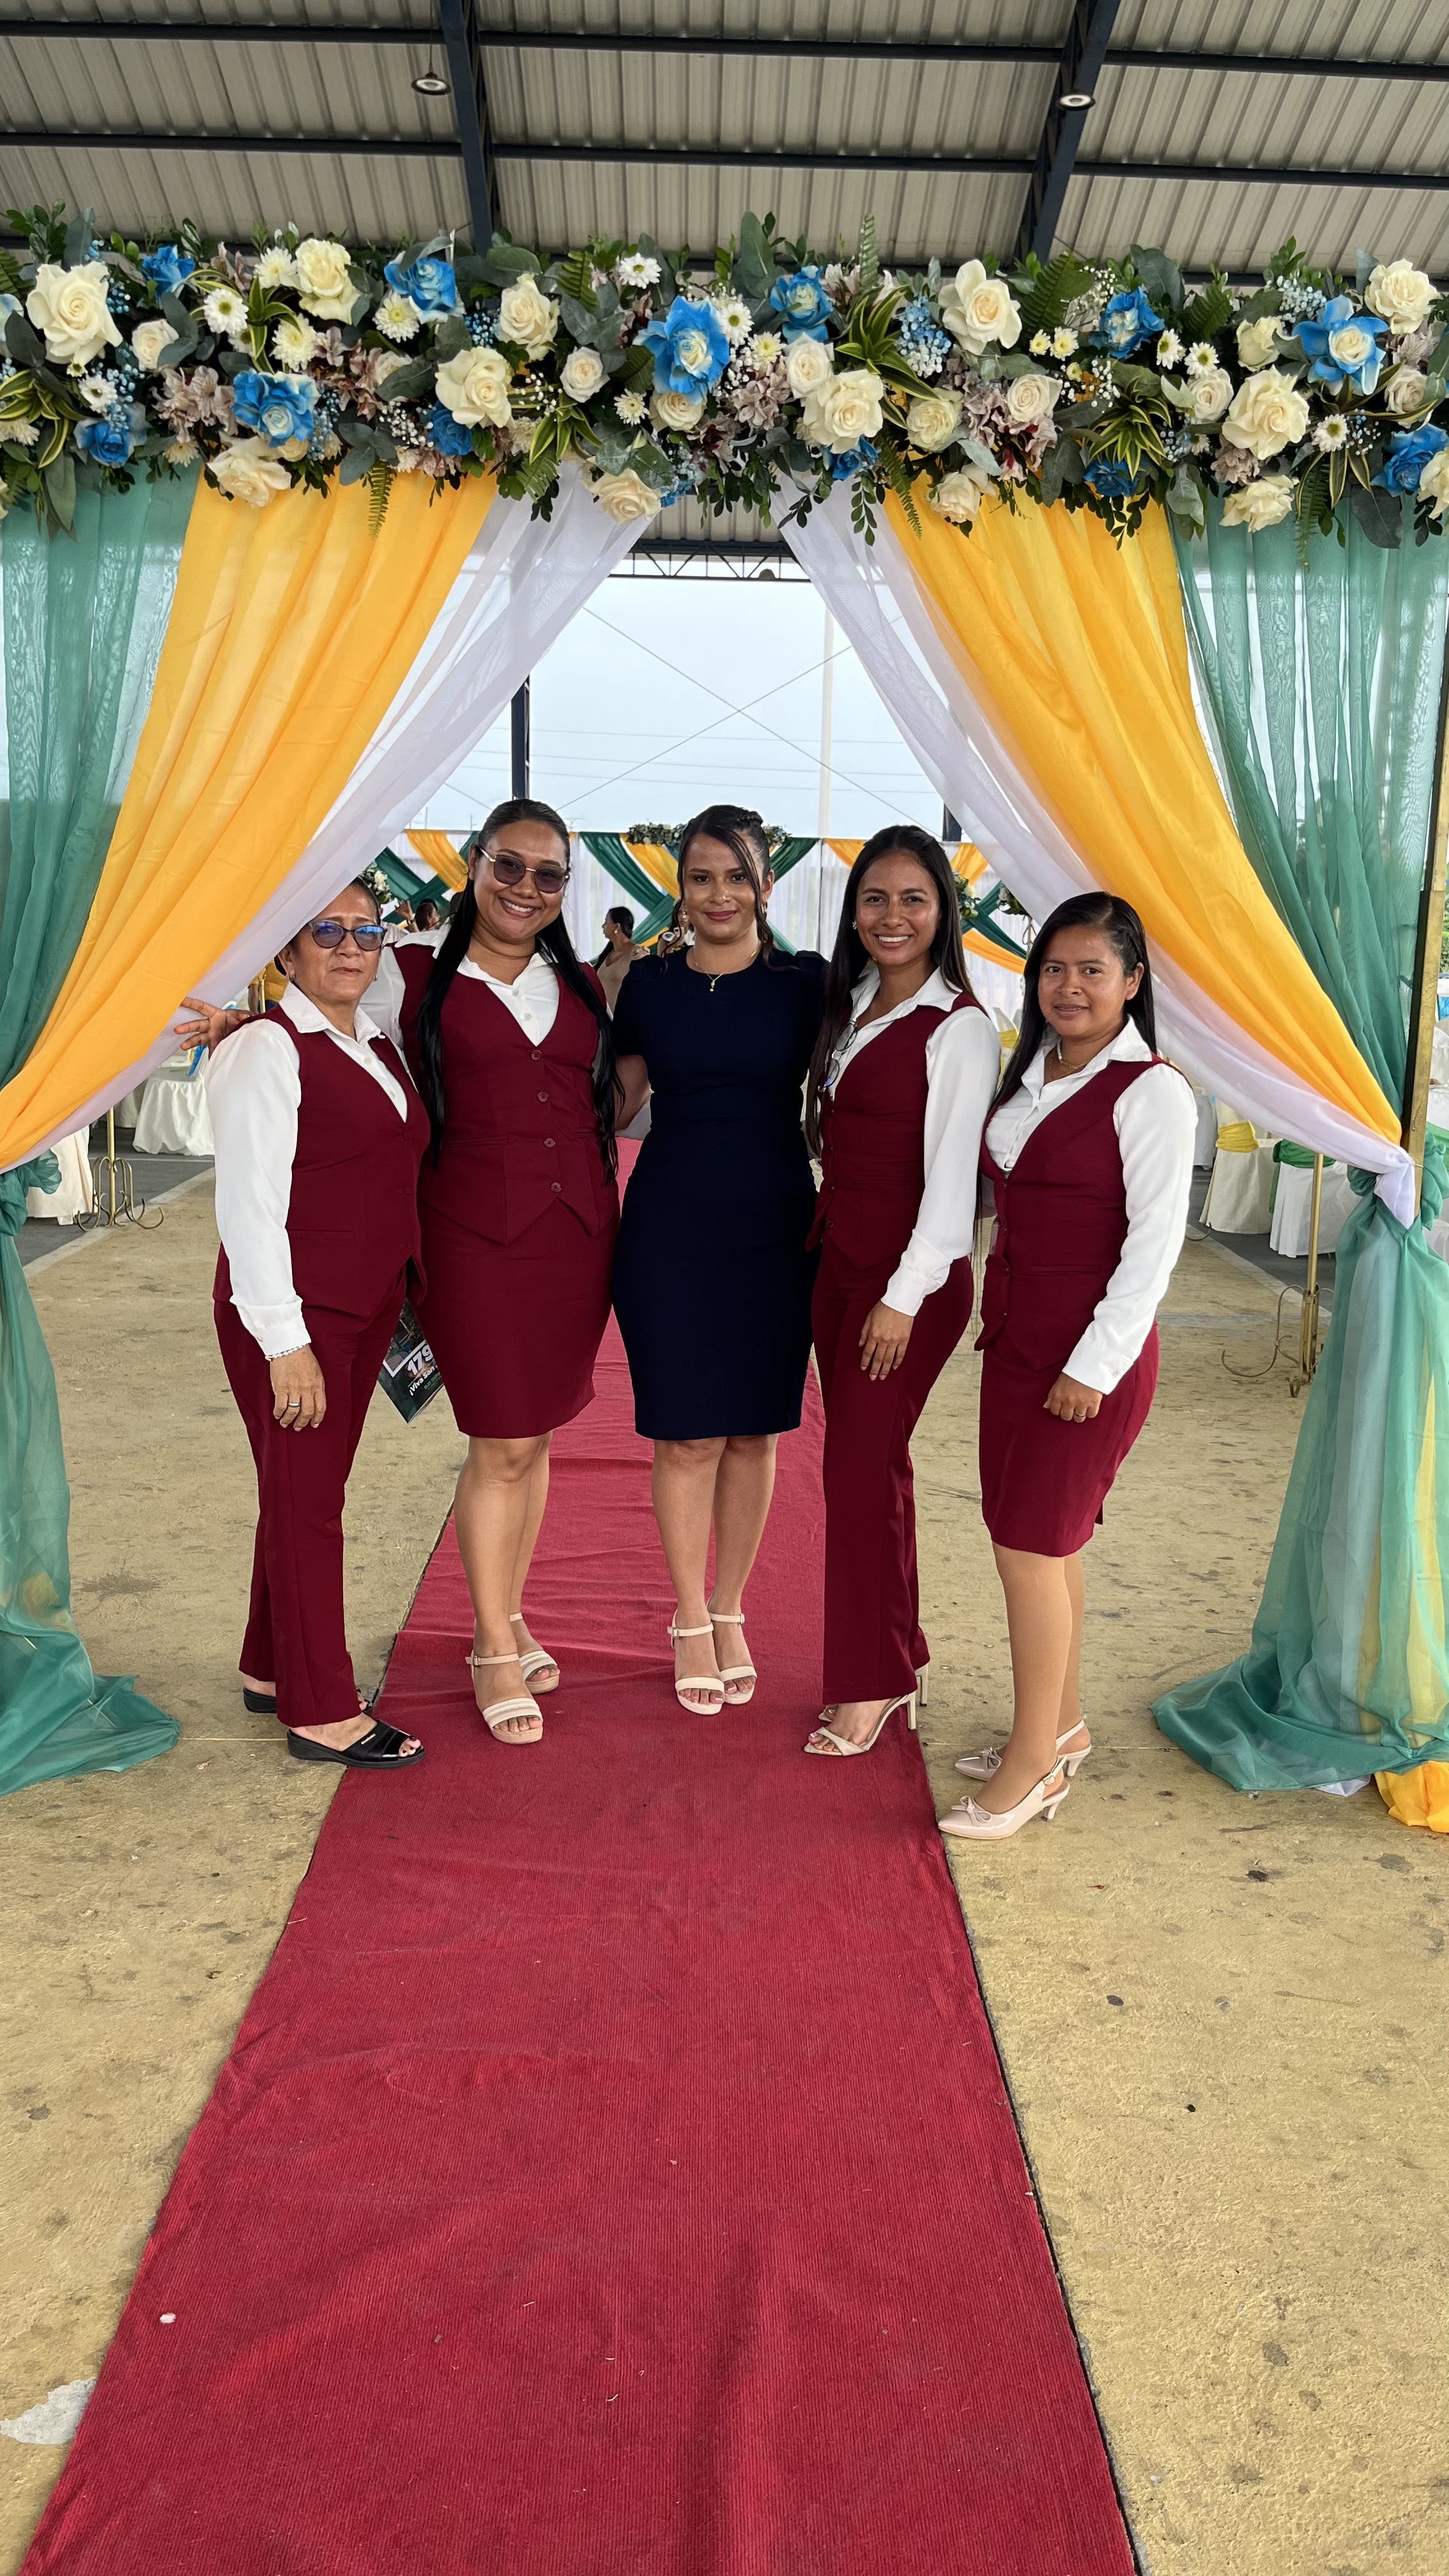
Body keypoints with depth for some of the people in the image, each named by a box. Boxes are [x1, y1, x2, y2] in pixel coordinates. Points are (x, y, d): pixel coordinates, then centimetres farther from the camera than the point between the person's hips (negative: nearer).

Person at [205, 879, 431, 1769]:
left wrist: (401, 1301, 13)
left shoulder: (379, 1045, 13)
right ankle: (323, 1712, 10)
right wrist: (285, 1341, -20)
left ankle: (272, 1668, 31)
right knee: (306, 1502, 0)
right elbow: (250, 1202, -16)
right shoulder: (266, 1051, -11)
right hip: (293, 1314, -8)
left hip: (365, 1310, 8)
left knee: (310, 1493, 16)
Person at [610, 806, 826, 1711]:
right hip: (669, 1229, 0)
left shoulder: (806, 983, 0)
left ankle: (731, 1612, 29)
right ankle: (691, 1620, 23)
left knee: (755, 1430, 10)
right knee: (687, 1433, 4)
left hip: (775, 1229, 0)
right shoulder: (650, 983, 3)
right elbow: (615, 1102, 10)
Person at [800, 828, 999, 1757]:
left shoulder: (958, 1028, -13)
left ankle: (872, 1681, 13)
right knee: (869, 1462, 13)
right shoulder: (851, 1007, 11)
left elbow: (953, 1175, -16)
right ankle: (899, 1658, 26)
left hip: (910, 1278, -8)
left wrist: (904, 1297, -17)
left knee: (860, 1466, -3)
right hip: (839, 1260, 8)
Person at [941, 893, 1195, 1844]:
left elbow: (1156, 1239, -16)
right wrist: (1003, 1321, 10)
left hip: (1091, 1352, -7)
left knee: (1032, 1542, -4)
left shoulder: (1152, 1091, -13)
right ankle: (1062, 1727, 30)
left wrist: (1096, 1365, -17)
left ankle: (1035, 1762, 10)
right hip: (1016, 1335, 8)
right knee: (1045, 1537, 14)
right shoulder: (1030, 1072, 10)